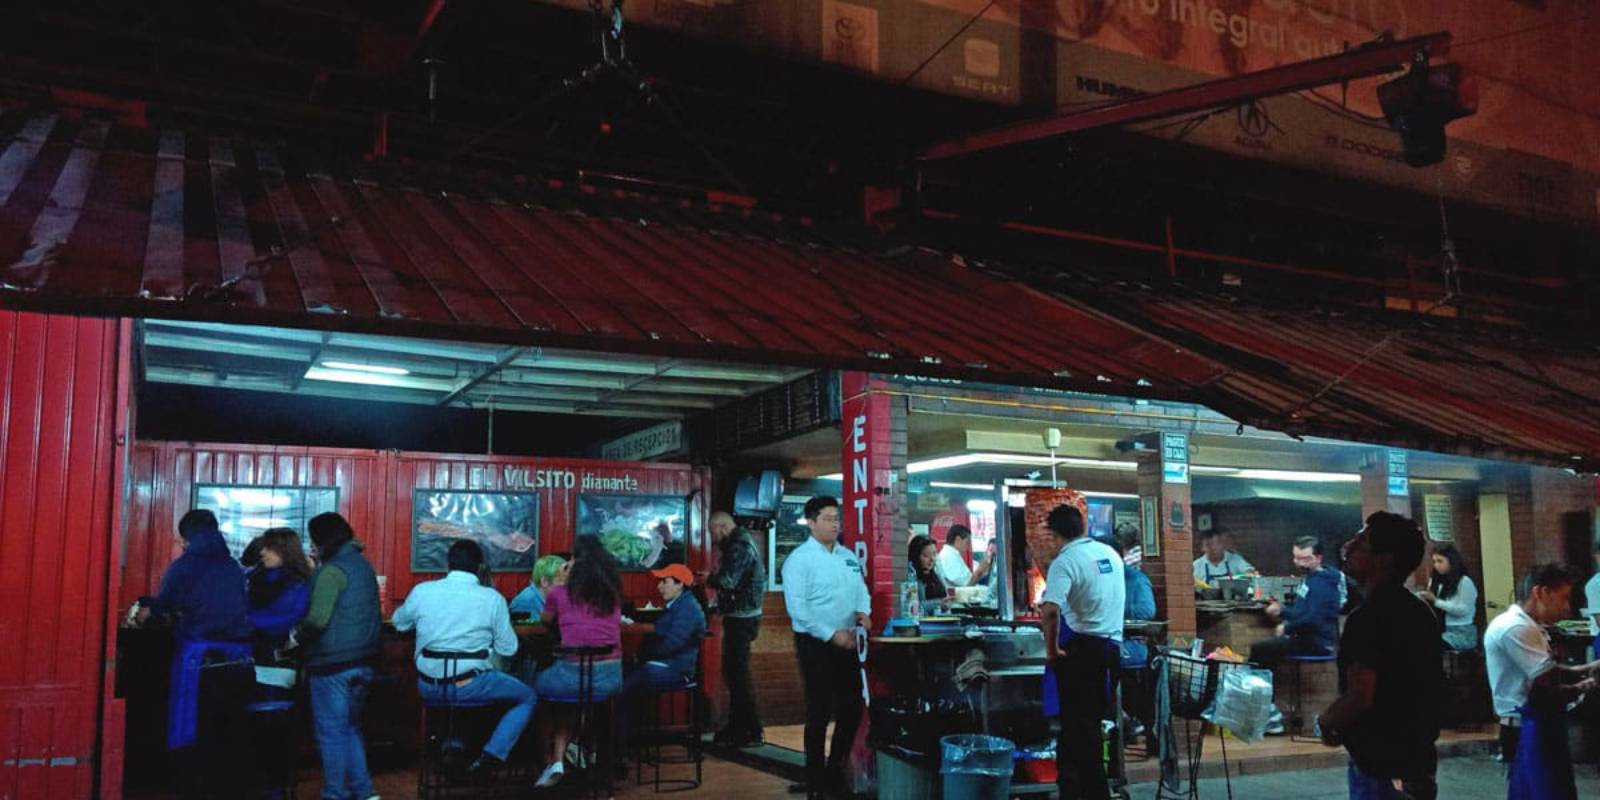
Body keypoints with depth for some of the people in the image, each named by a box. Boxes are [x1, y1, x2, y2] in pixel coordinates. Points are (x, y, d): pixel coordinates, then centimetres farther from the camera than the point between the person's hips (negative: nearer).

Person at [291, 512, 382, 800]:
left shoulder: (333, 570, -15)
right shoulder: (363, 565, 13)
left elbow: (318, 619, -21)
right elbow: (374, 615, 19)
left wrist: (297, 637, -6)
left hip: (333, 663, -8)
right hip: (362, 659, 9)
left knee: (331, 733, 2)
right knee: (350, 728, 17)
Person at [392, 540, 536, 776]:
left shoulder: (422, 591, -1)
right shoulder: (492, 598, -8)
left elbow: (399, 623, 18)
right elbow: (508, 649, -2)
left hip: (428, 689, 4)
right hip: (470, 686, -4)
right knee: (527, 697, 17)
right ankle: (492, 754, 1)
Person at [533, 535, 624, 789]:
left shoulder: (559, 593, 0)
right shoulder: (614, 593, 8)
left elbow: (545, 622, 20)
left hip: (573, 675, -4)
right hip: (611, 678, 4)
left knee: (540, 687, 29)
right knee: (566, 700, 33)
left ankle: (550, 760, 31)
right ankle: (559, 758, 21)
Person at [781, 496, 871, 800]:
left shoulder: (848, 556, 11)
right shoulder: (799, 559, -12)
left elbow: (861, 590, 18)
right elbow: (797, 607, -19)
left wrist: (863, 611, -5)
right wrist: (831, 634, -21)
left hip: (847, 642, 7)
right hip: (816, 643, -7)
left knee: (852, 707, 11)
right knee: (819, 711, 0)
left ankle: (837, 771, 28)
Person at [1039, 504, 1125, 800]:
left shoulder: (1064, 562, -14)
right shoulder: (1110, 553, 8)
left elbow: (1051, 611, -28)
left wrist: (1051, 648, -15)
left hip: (1082, 647, -7)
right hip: (1112, 645, 7)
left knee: (1078, 725, 3)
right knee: (1092, 720, 14)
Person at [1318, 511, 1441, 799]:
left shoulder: (1370, 616, -21)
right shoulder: (1418, 610, 8)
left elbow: (1359, 697, -25)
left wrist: (1325, 722, -6)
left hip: (1382, 768, -9)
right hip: (1415, 760, 9)